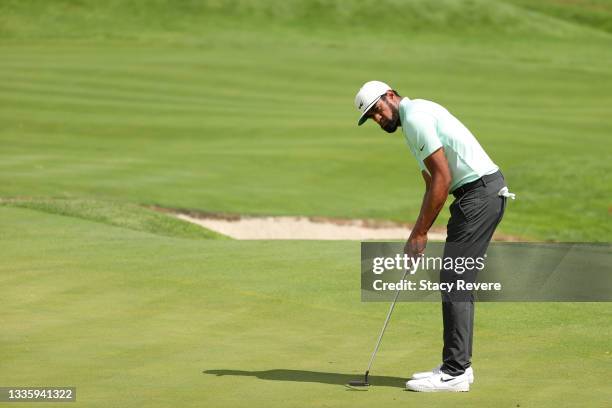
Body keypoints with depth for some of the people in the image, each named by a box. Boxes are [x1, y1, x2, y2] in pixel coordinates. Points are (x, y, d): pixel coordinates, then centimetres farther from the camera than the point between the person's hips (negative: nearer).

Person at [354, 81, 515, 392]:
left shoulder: (415, 116, -13)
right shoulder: (416, 118, 20)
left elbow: (442, 178, -17)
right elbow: (433, 184, 22)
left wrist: (421, 233, -12)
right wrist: (416, 235, 15)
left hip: (480, 190, -10)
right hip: (481, 192, 10)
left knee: (455, 280, -9)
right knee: (456, 281, 13)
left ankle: (454, 373, -8)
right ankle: (458, 364, 17)